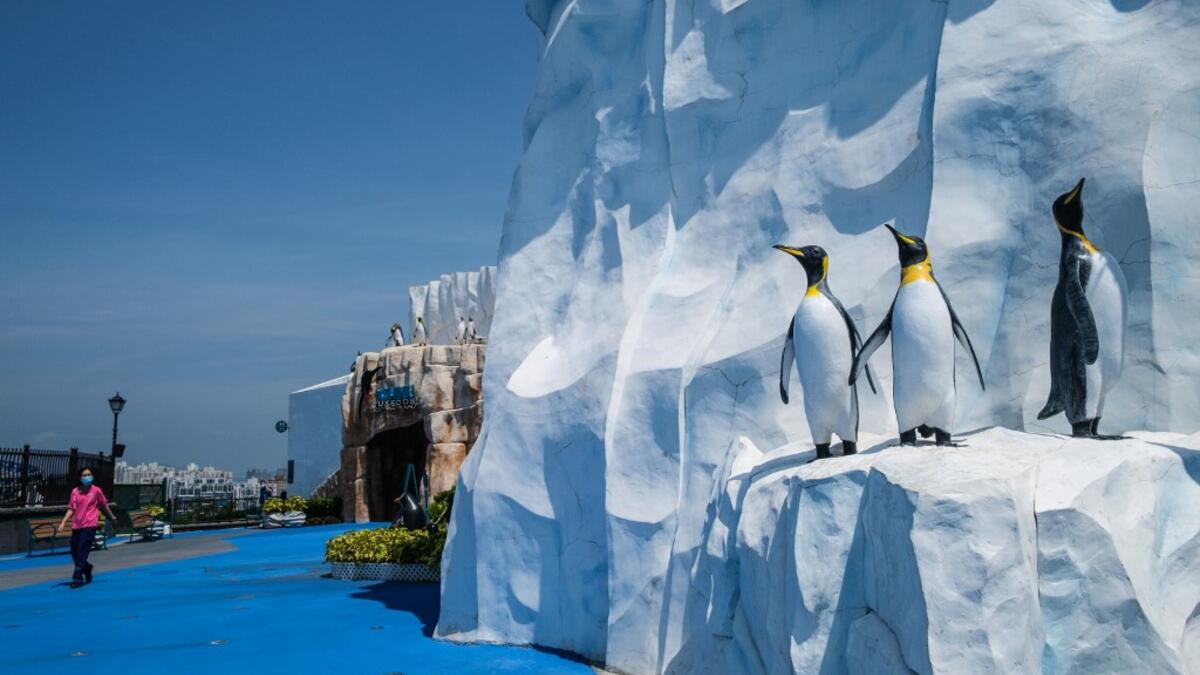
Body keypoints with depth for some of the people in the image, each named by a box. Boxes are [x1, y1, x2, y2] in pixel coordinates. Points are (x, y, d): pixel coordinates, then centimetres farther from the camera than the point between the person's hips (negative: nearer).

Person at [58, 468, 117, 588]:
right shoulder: (75, 492, 7)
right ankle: (87, 568, 34)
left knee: (82, 552, -11)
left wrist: (112, 517, 23)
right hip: (76, 526, 4)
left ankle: (77, 578, -7)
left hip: (89, 525, -4)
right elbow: (71, 509, 6)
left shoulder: (96, 490, 1)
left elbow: (104, 505, 13)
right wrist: (63, 522, -5)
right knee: (74, 553, 8)